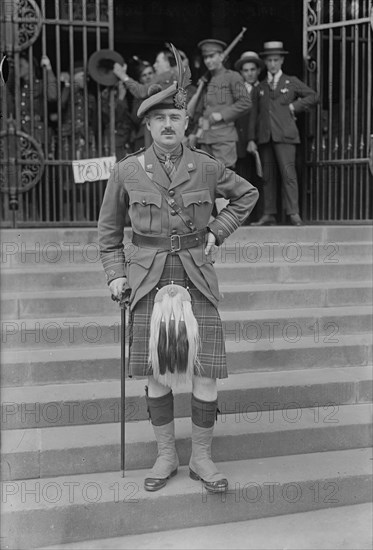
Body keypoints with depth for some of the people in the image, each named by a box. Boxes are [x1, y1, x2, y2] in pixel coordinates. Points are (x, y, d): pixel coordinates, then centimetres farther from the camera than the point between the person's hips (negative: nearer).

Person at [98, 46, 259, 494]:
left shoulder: (206, 167, -1)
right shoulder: (127, 171, -2)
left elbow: (247, 195, 16)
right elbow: (109, 227, 10)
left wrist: (216, 232, 6)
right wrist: (116, 274, 1)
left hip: (196, 277, 0)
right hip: (148, 279, 0)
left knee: (206, 370, -2)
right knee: (156, 371, 6)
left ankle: (201, 458, 16)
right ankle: (166, 456, 23)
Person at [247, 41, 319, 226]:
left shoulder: (292, 82, 13)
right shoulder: (260, 88, 18)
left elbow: (313, 96, 12)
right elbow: (254, 114, 15)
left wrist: (294, 107, 2)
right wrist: (251, 139, 7)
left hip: (285, 135, -3)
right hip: (265, 137, 3)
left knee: (288, 173, -13)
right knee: (268, 176, 2)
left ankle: (293, 213, -13)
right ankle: (269, 214, 5)